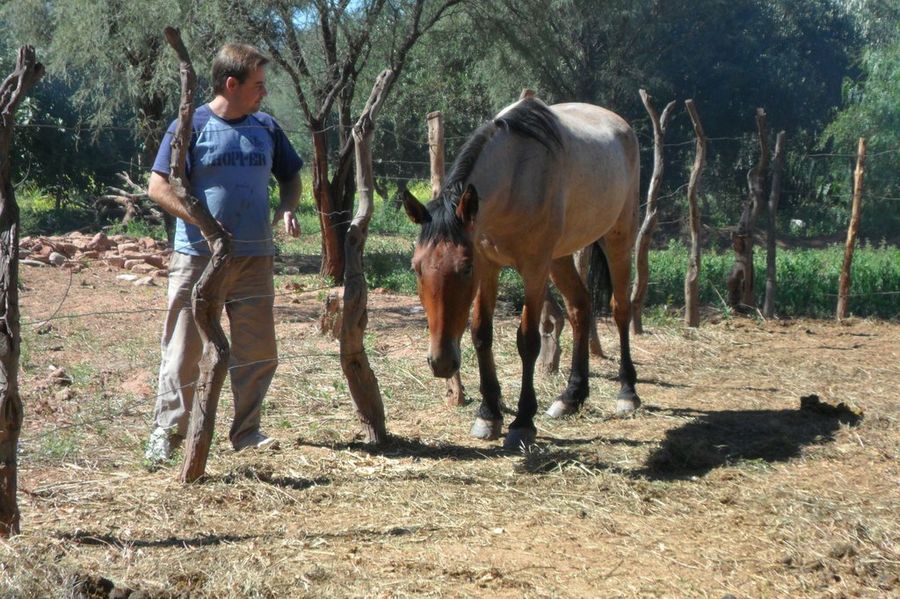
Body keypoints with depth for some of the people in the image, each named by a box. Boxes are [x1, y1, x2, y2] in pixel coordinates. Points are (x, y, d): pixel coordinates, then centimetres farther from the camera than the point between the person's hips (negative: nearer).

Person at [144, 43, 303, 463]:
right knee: (183, 349, 0)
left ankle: (246, 431, 18)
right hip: (198, 256, -5)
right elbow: (157, 186, -8)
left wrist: (287, 209, 0)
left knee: (257, 350, 7)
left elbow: (290, 176, 21)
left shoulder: (266, 128, 10)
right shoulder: (191, 126, -5)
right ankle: (167, 431, 9)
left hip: (255, 257, 5)